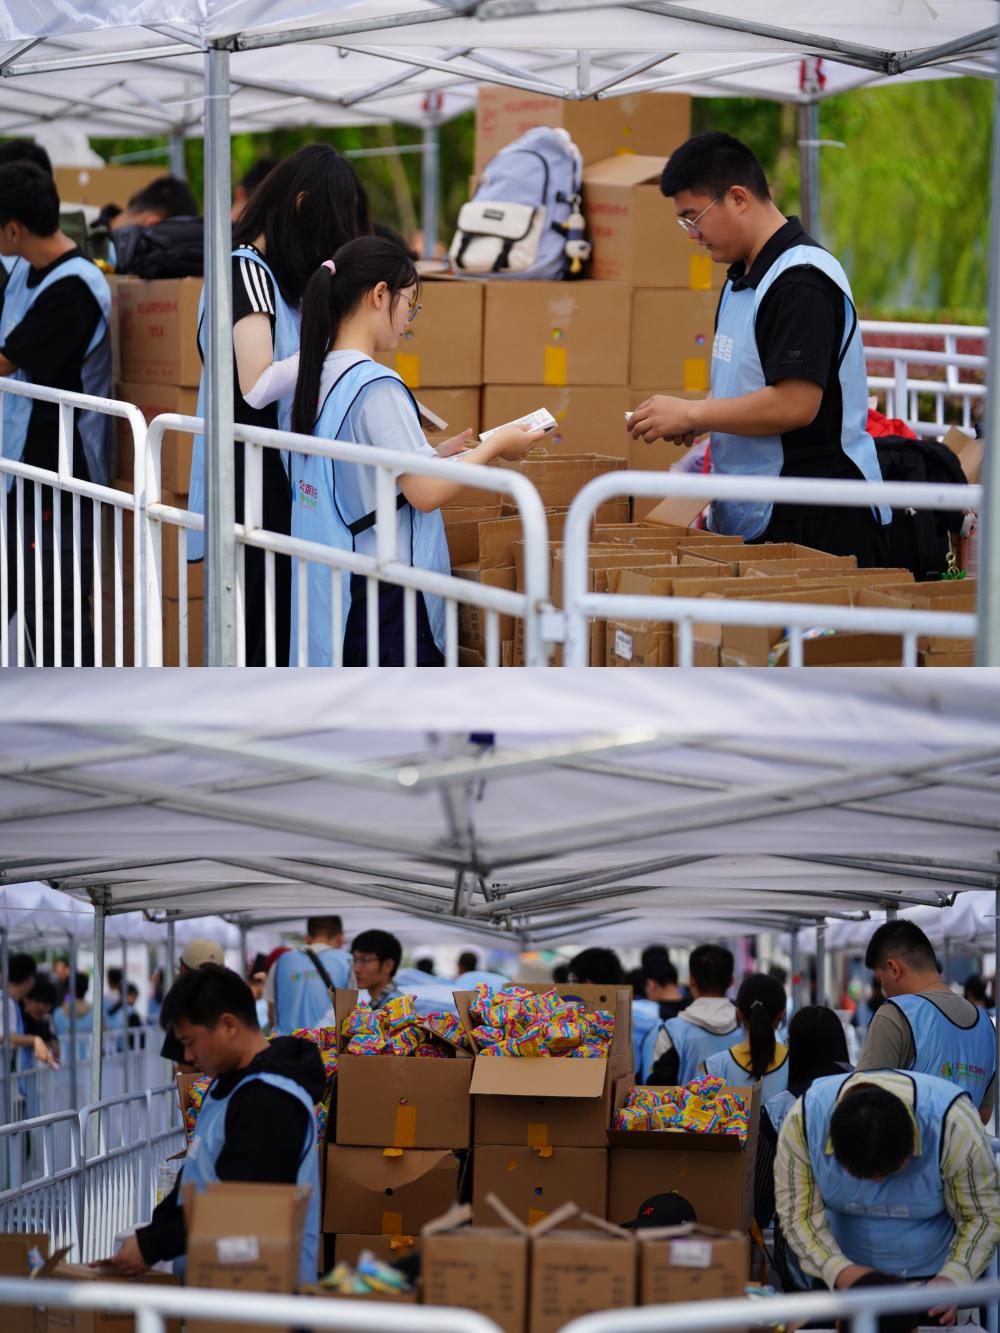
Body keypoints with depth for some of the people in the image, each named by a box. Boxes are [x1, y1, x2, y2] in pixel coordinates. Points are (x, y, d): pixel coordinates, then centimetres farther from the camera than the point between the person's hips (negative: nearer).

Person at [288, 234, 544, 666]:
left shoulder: (319, 377, 9)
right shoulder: (376, 386, -17)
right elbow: (426, 493, -17)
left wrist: (436, 454, 16)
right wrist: (494, 446, -4)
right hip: (385, 593, -9)